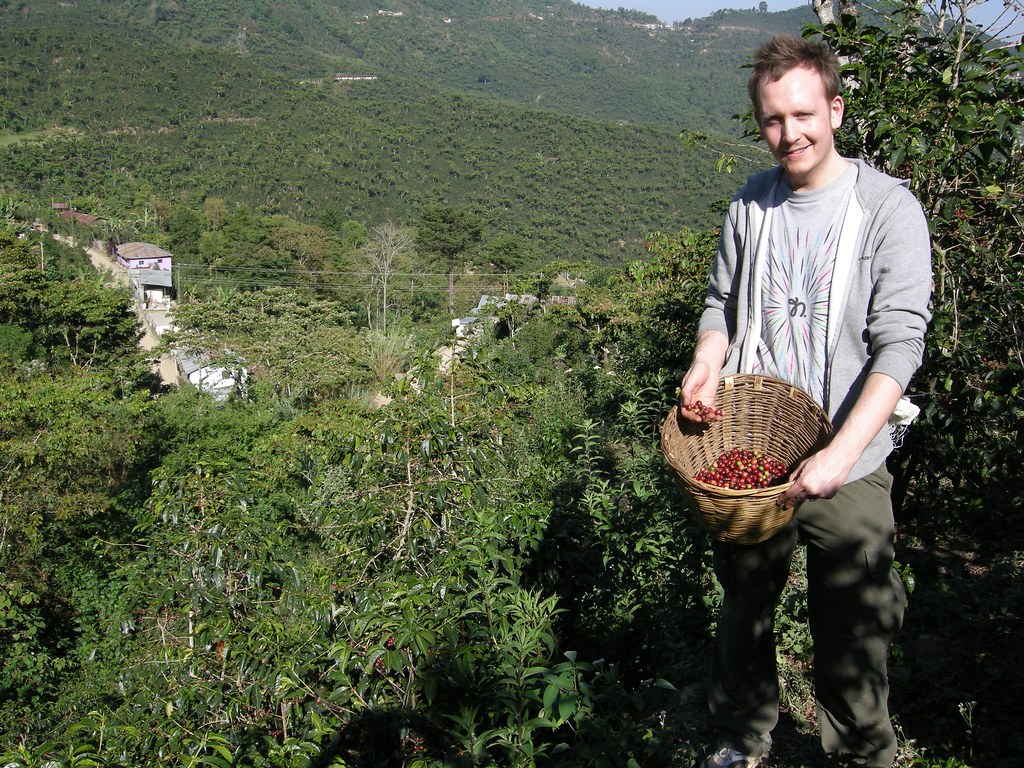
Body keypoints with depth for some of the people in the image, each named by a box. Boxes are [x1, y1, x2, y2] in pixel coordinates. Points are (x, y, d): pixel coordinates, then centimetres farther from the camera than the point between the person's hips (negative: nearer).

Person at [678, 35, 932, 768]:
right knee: (744, 607, 18)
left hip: (847, 466, -4)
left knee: (852, 630, 6)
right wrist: (707, 364, -8)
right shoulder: (750, 202, 5)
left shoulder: (888, 206, -10)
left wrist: (841, 453, -27)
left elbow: (899, 342, -17)